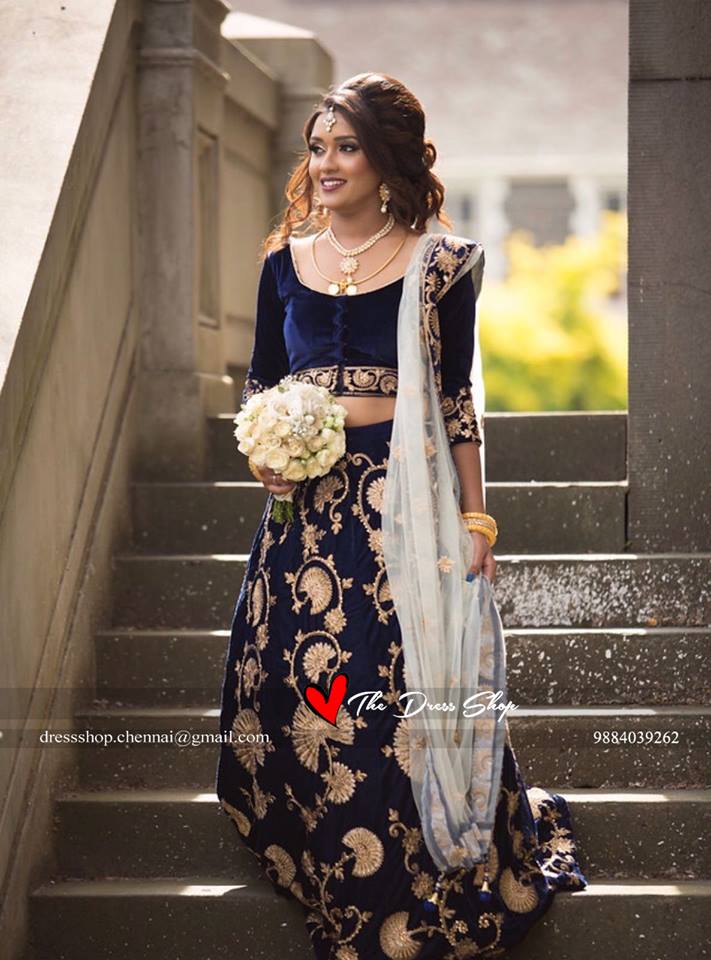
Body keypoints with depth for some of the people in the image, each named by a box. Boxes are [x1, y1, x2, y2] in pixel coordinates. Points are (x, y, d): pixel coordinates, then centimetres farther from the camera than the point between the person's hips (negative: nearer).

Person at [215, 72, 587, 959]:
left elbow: (456, 400, 2)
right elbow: (260, 381, 18)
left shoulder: (440, 262, 0)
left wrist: (475, 520, -2)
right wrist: (264, 453, -2)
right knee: (300, 686, 3)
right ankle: (332, 887, 21)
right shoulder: (284, 261, 10)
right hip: (307, 495, 4)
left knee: (412, 684, -6)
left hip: (407, 488, -4)